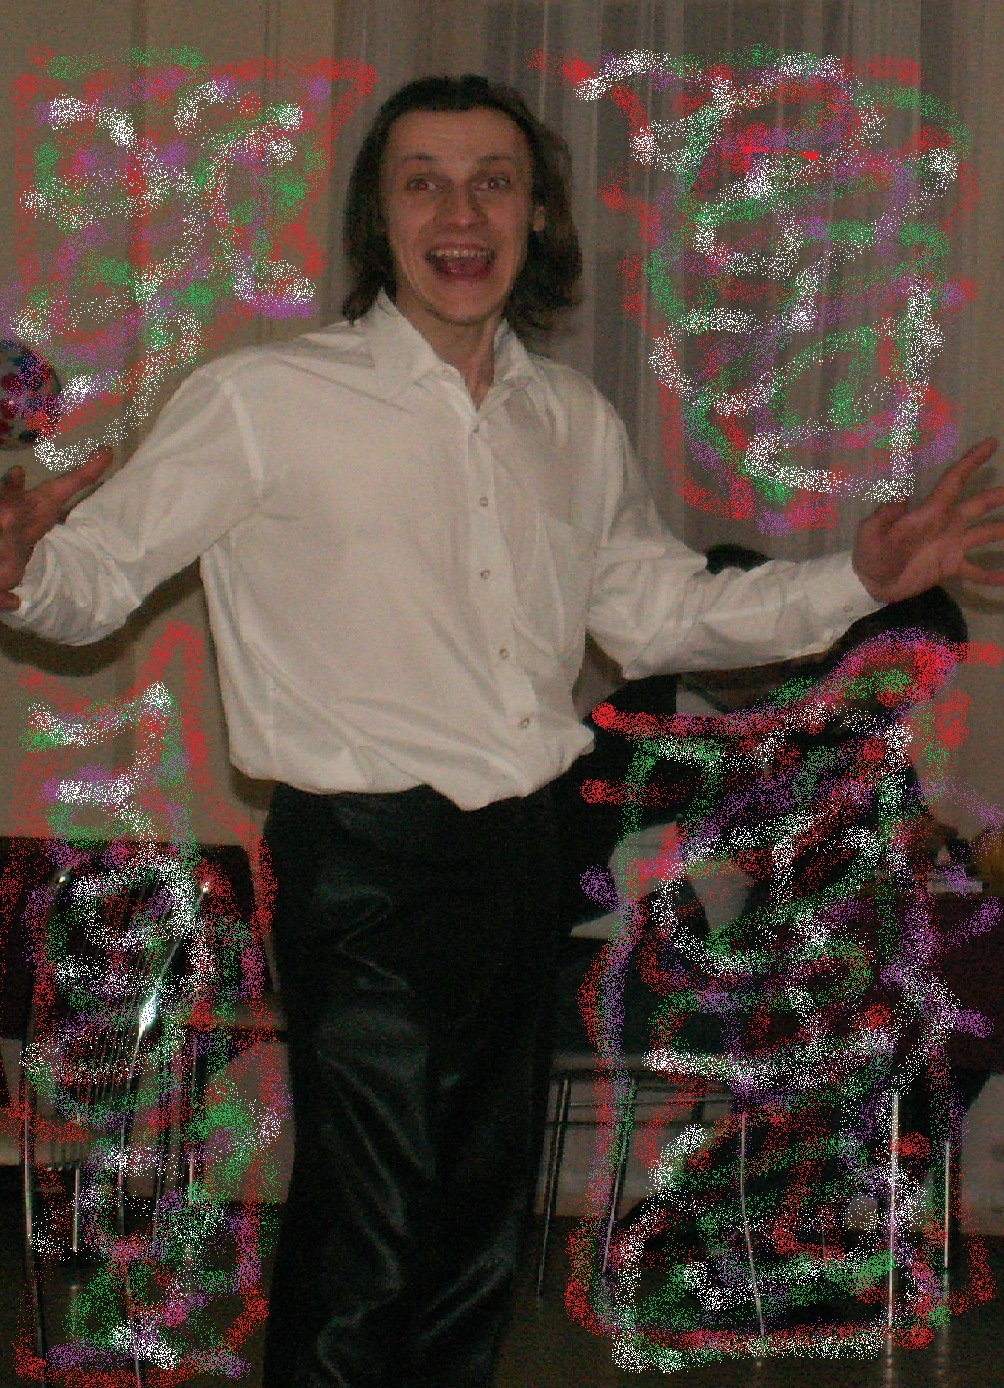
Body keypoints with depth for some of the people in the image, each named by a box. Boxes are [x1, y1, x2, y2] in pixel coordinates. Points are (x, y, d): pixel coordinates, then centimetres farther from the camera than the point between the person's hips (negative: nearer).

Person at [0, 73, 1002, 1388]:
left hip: (522, 856, 6)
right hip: (366, 863, -6)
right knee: (367, 1244, -9)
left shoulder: (577, 424, 10)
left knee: (483, 1230, 16)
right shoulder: (264, 402, -8)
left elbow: (658, 611, 21)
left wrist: (859, 577, 11)